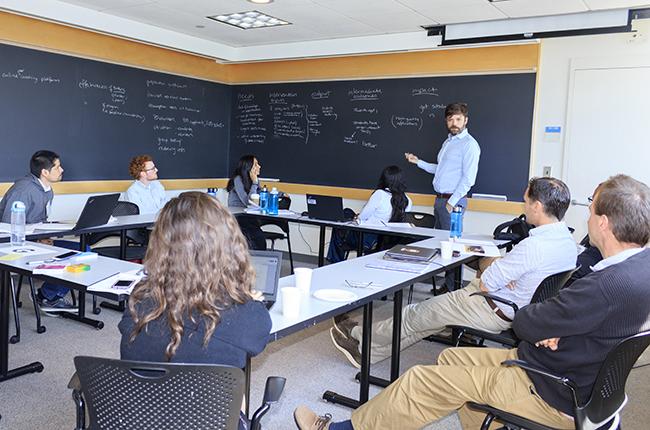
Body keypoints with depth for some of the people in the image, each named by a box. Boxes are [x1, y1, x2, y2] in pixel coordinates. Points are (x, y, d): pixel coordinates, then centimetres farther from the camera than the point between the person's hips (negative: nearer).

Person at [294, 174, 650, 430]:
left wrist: (533, 316, 0)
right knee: (452, 358, 17)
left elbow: (525, 325, -22)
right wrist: (551, 326, -11)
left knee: (422, 381, -2)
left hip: (551, 397, -9)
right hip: (575, 376, 9)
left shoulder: (609, 285, -32)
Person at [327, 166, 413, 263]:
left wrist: (358, 218, 14)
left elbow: (362, 216, -9)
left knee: (337, 232, 22)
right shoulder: (407, 200, -4)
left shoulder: (380, 194, -19)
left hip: (368, 238, -6)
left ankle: (335, 262, 36)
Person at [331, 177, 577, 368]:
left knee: (419, 315, 7)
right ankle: (368, 352, 23)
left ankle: (360, 336, 27)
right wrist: (498, 271, -2)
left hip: (494, 312, -9)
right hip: (517, 309, 9)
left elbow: (486, 284, -22)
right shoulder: (568, 241, 3)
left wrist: (484, 277, 0)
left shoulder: (534, 246, -29)